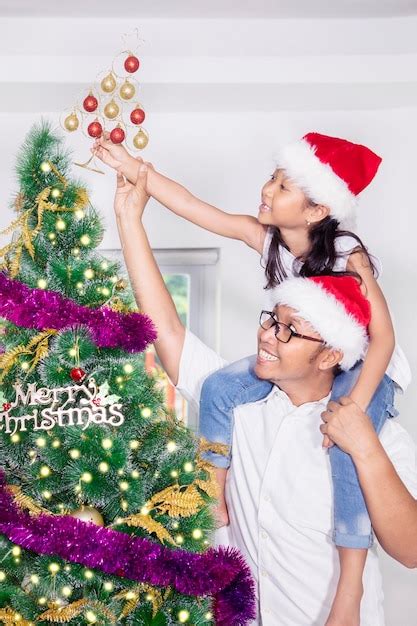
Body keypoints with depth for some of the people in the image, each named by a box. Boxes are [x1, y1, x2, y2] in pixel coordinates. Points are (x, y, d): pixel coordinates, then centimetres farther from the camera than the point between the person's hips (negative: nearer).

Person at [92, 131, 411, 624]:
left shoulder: (347, 255, -27)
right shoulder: (264, 236, -12)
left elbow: (383, 337, -26)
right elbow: (192, 206, -12)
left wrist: (352, 408, -35)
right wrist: (130, 167, -17)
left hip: (364, 368, -6)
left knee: (348, 445, -31)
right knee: (218, 389, -9)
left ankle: (351, 584, -18)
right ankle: (215, 499, 8)